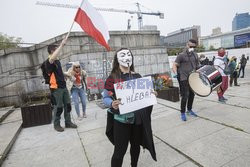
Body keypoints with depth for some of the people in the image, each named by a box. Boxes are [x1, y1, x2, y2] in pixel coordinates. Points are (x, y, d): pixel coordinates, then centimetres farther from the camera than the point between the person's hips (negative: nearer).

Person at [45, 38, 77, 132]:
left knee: (68, 105, 10)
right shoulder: (49, 61, -13)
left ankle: (68, 122, 23)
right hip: (56, 88, -8)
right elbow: (52, 58, -38)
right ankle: (56, 125, 19)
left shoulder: (58, 60, 13)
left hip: (63, 86, 8)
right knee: (59, 107, 0)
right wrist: (61, 45, -37)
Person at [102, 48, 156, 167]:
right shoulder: (112, 78, -11)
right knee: (120, 151, 6)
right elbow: (105, 98, -11)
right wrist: (112, 104, -31)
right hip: (121, 120, -5)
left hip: (138, 119, 5)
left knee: (136, 146, 24)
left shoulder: (137, 76, 3)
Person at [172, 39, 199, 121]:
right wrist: (175, 73, -25)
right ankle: (182, 113, 8)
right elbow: (175, 65, -12)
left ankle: (189, 110, 33)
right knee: (185, 96, -7)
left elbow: (197, 65, 22)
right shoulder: (181, 55, -7)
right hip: (184, 79, -6)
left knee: (192, 95, 14)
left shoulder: (195, 55, 11)